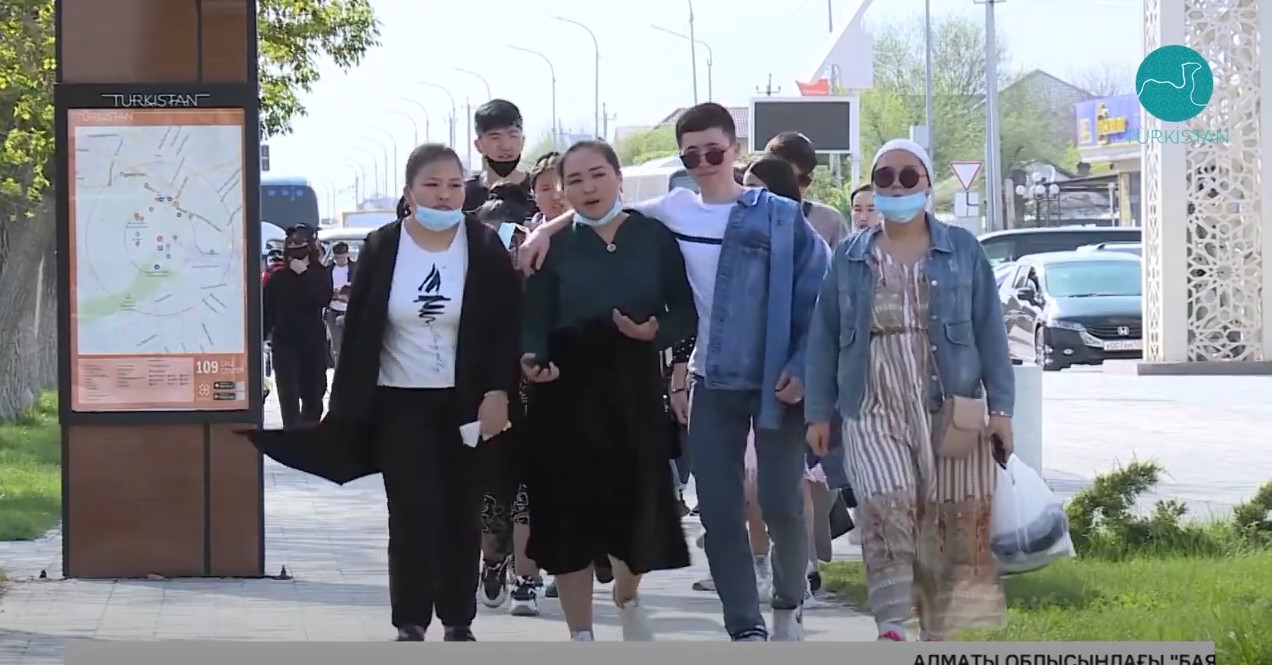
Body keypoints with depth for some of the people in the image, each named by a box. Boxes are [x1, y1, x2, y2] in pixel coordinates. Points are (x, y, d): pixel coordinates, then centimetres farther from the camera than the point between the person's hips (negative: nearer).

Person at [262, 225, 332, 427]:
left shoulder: (319, 274, 1)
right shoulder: (277, 278, 3)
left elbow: (323, 298, -18)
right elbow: (266, 312, 3)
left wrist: (304, 274, -18)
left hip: (313, 342, 1)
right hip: (284, 342, -1)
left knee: (313, 394, 11)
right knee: (288, 395, -11)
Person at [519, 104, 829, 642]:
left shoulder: (779, 217, -7)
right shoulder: (671, 212, 3)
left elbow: (818, 296, -7)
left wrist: (802, 369, -14)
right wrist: (547, 229, -1)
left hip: (776, 382, -3)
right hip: (711, 383, 3)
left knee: (781, 503, -2)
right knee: (720, 511, 2)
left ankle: (790, 602, 25)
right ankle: (746, 628, 10)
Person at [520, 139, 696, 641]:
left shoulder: (654, 237, 3)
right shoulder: (554, 246, 2)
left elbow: (686, 312, 3)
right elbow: (536, 318, -4)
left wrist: (655, 331, -17)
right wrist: (533, 358, -24)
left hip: (634, 389, 0)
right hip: (568, 391, 0)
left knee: (636, 504, 2)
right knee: (569, 510, 1)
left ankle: (626, 598, 36)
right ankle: (581, 635, 14)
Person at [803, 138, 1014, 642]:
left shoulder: (962, 251, 7)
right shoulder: (849, 259, 10)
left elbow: (989, 331, 4)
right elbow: (824, 338, 11)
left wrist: (1000, 406, -2)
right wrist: (819, 412, 6)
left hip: (948, 410, 0)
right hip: (874, 411, 0)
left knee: (951, 521, -1)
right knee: (887, 507, -19)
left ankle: (940, 634, 10)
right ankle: (892, 629, -28)